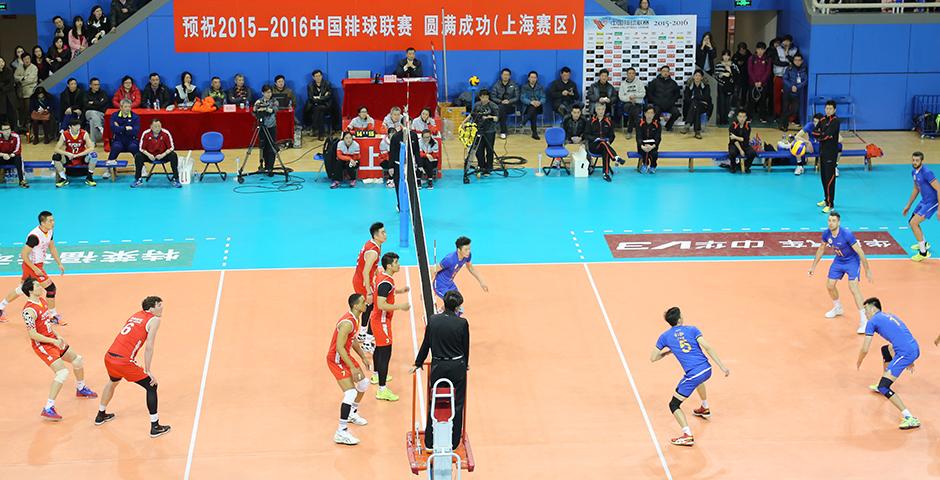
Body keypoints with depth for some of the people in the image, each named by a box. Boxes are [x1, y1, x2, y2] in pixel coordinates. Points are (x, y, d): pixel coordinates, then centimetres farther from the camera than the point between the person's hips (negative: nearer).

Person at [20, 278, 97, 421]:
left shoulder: (42, 300, 5)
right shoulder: (29, 310, -24)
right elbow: (33, 334, -25)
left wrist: (58, 337, 9)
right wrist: (53, 341, -19)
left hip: (53, 340, 9)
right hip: (42, 345, -9)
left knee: (78, 361, 20)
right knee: (62, 372, -22)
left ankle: (80, 389, 47)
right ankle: (48, 409, -19)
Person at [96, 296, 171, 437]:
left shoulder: (136, 315, 20)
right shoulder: (154, 320, -2)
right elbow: (148, 347, -9)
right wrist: (148, 370, -4)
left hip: (109, 357, 7)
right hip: (124, 361, -7)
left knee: (113, 382, 37)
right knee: (151, 386, 8)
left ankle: (101, 415, 53)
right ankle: (155, 427, 8)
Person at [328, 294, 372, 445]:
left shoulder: (353, 319, 4)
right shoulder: (347, 323, -27)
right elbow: (339, 347, -30)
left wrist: (363, 357, 20)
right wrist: (352, 368, -28)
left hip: (345, 357, 10)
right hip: (336, 360, -10)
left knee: (364, 383, 23)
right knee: (351, 393, -18)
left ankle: (352, 414, 43)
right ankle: (341, 433, -17)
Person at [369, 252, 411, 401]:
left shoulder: (381, 275, 4)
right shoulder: (386, 282, -26)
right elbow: (381, 305, -31)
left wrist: (399, 291, 15)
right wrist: (400, 306, -24)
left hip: (377, 319, 11)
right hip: (382, 322, -11)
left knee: (379, 348, 28)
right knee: (385, 353, -10)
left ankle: (377, 375, 49)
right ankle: (382, 390, -10)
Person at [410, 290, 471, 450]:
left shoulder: (433, 320, -6)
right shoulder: (462, 323, -11)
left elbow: (426, 344, 2)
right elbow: (466, 347, 1)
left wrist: (418, 363, 17)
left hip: (438, 366, 1)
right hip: (457, 367, -1)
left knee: (434, 404, 12)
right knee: (457, 404, 11)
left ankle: (430, 441, 16)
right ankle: (453, 442, 17)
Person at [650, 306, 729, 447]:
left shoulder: (665, 336, 5)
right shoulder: (692, 329, 6)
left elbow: (653, 358, 8)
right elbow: (707, 347, -5)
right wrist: (722, 367, -5)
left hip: (693, 375, -5)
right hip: (706, 370, 5)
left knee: (674, 405, 5)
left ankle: (688, 436, -13)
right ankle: (705, 409, 61)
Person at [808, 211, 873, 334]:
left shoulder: (847, 234, -31)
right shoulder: (826, 234, -13)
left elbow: (860, 252, -25)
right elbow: (821, 249, 7)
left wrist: (867, 270, -22)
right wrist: (813, 266, 11)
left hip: (852, 261, -6)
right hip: (838, 261, 6)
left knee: (853, 287, -21)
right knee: (830, 285, 9)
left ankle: (863, 320, -20)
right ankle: (837, 308, 41)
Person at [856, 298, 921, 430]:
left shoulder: (872, 321, 3)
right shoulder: (890, 316, 26)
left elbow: (865, 349, 3)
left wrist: (858, 363, 24)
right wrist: (910, 361, 44)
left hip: (905, 353, -9)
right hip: (915, 348, 9)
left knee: (883, 388, -9)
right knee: (886, 350, 38)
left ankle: (910, 419, -17)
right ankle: (882, 386, 50)